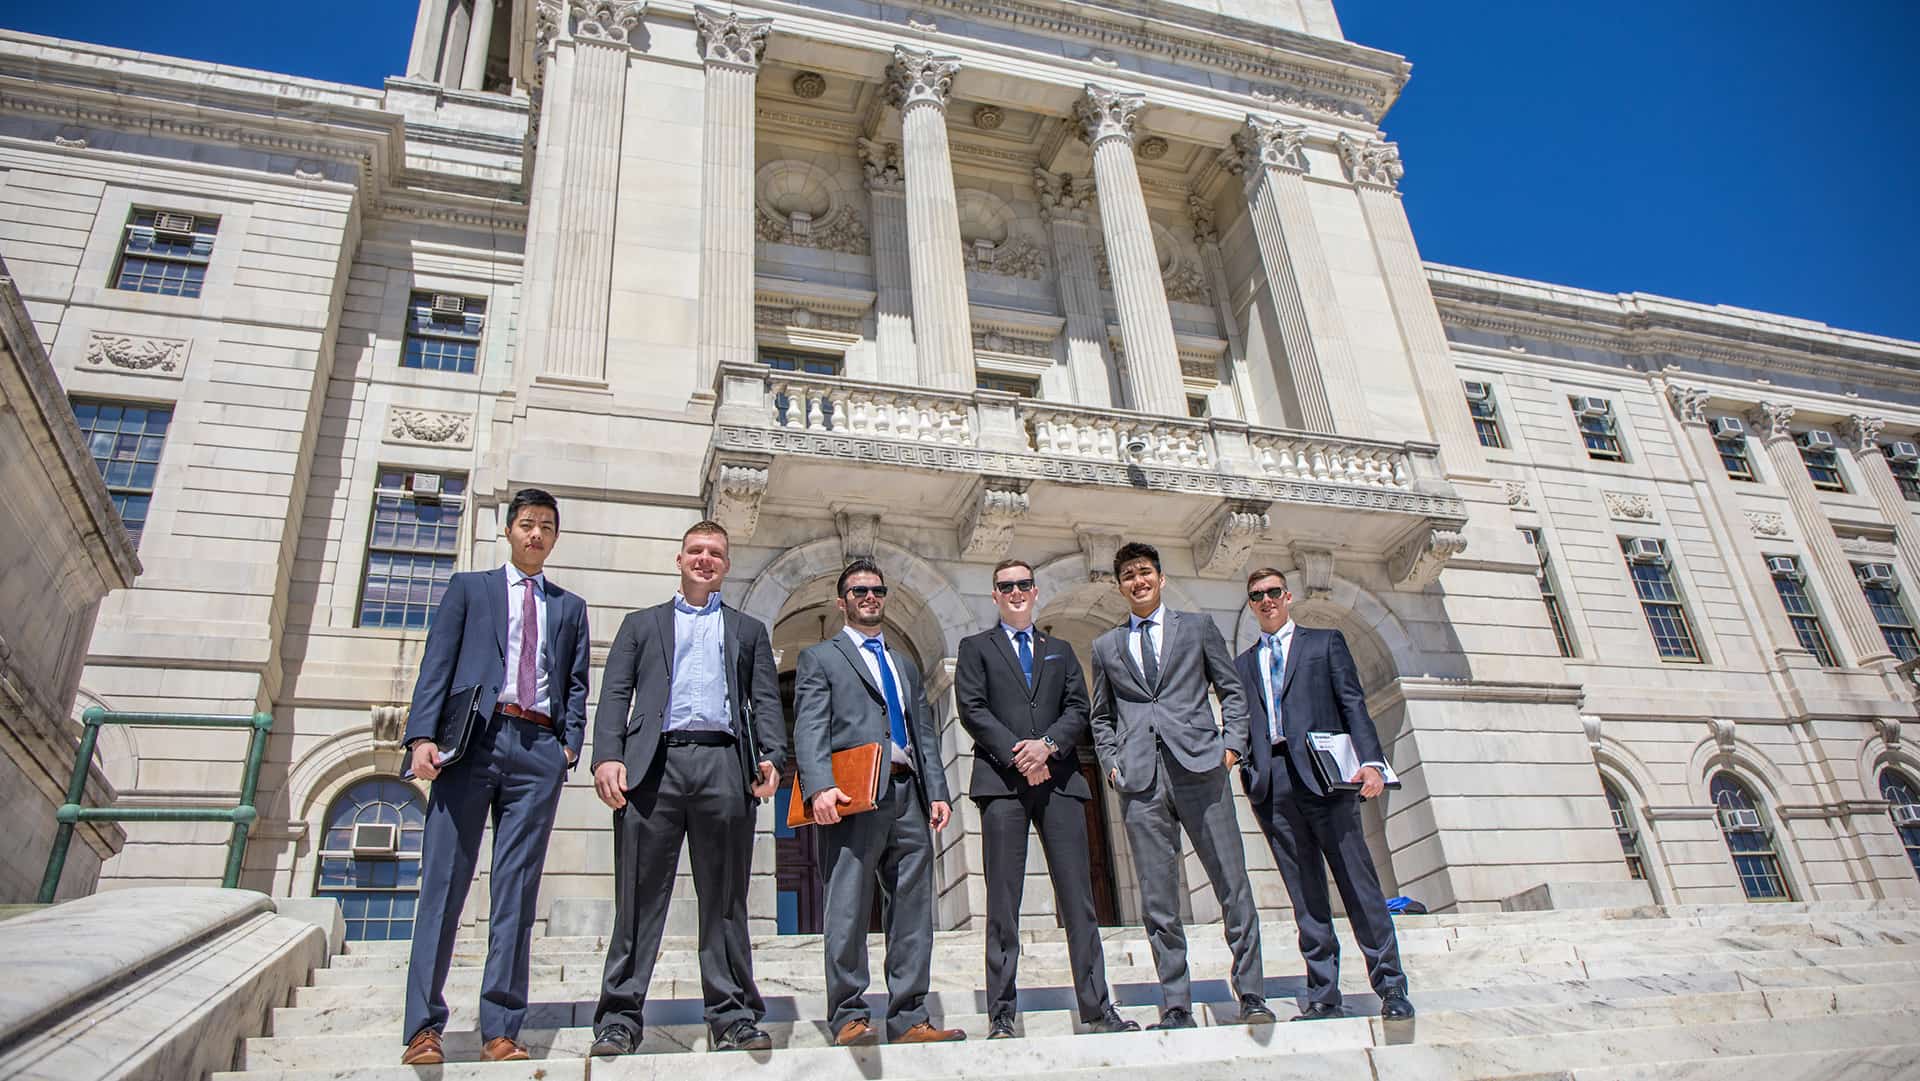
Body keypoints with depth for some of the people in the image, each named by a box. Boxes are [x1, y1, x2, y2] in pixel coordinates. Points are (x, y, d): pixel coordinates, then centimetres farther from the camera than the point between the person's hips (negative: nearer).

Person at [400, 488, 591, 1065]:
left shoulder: (570, 607, 22)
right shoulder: (468, 587, 17)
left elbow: (577, 684, 16)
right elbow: (437, 663, 7)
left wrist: (570, 743, 0)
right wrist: (422, 736, -6)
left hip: (539, 749, 2)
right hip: (472, 740, -1)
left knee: (517, 891, 0)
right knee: (444, 881, -3)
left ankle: (500, 1029, 4)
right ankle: (424, 1027, 3)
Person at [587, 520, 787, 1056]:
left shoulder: (749, 630, 23)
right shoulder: (642, 623, 21)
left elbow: (766, 701, 13)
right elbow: (615, 695, 10)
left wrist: (771, 757, -5)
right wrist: (608, 756, -7)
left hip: (725, 767, 1)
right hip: (653, 765, 0)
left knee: (725, 900, 3)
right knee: (639, 896, -1)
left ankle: (732, 1017, 8)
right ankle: (619, 1016, 6)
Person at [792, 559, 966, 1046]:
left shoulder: (905, 665, 27)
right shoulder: (819, 658, 10)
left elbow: (925, 735, 21)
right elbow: (810, 730, -3)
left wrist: (937, 792, 8)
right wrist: (820, 787, -19)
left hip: (909, 796, 5)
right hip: (855, 796, -5)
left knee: (913, 912, 4)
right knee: (849, 910, -4)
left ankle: (908, 1020, 10)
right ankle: (849, 1018, 4)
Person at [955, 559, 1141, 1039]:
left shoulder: (1060, 651, 22)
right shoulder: (975, 647, 13)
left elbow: (1078, 709, 10)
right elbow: (972, 710, 0)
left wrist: (1047, 744, -9)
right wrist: (1015, 754, -11)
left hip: (1059, 779, 3)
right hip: (1001, 782, -3)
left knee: (1078, 897, 1)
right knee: (1003, 901, -2)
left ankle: (1097, 1008, 7)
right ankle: (1001, 1014, 3)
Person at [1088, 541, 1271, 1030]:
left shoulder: (1196, 627, 13)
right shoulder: (1105, 647, 17)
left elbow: (1231, 691, 13)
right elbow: (1101, 717, 20)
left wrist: (1231, 745, 0)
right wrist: (1111, 763, 5)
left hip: (1199, 767, -1)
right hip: (1141, 781, 2)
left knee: (1232, 884, -1)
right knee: (1157, 899, 2)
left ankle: (1252, 996, 9)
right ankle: (1176, 1007, 9)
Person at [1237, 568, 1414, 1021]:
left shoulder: (1325, 642, 12)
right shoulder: (1244, 664, 21)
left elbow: (1353, 705, 2)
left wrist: (1370, 761, -11)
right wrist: (1245, 770, 0)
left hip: (1323, 775, -3)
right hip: (1272, 783, 3)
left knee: (1357, 880, -4)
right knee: (1304, 892, 4)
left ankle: (1391, 988, 4)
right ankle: (1323, 996, 7)